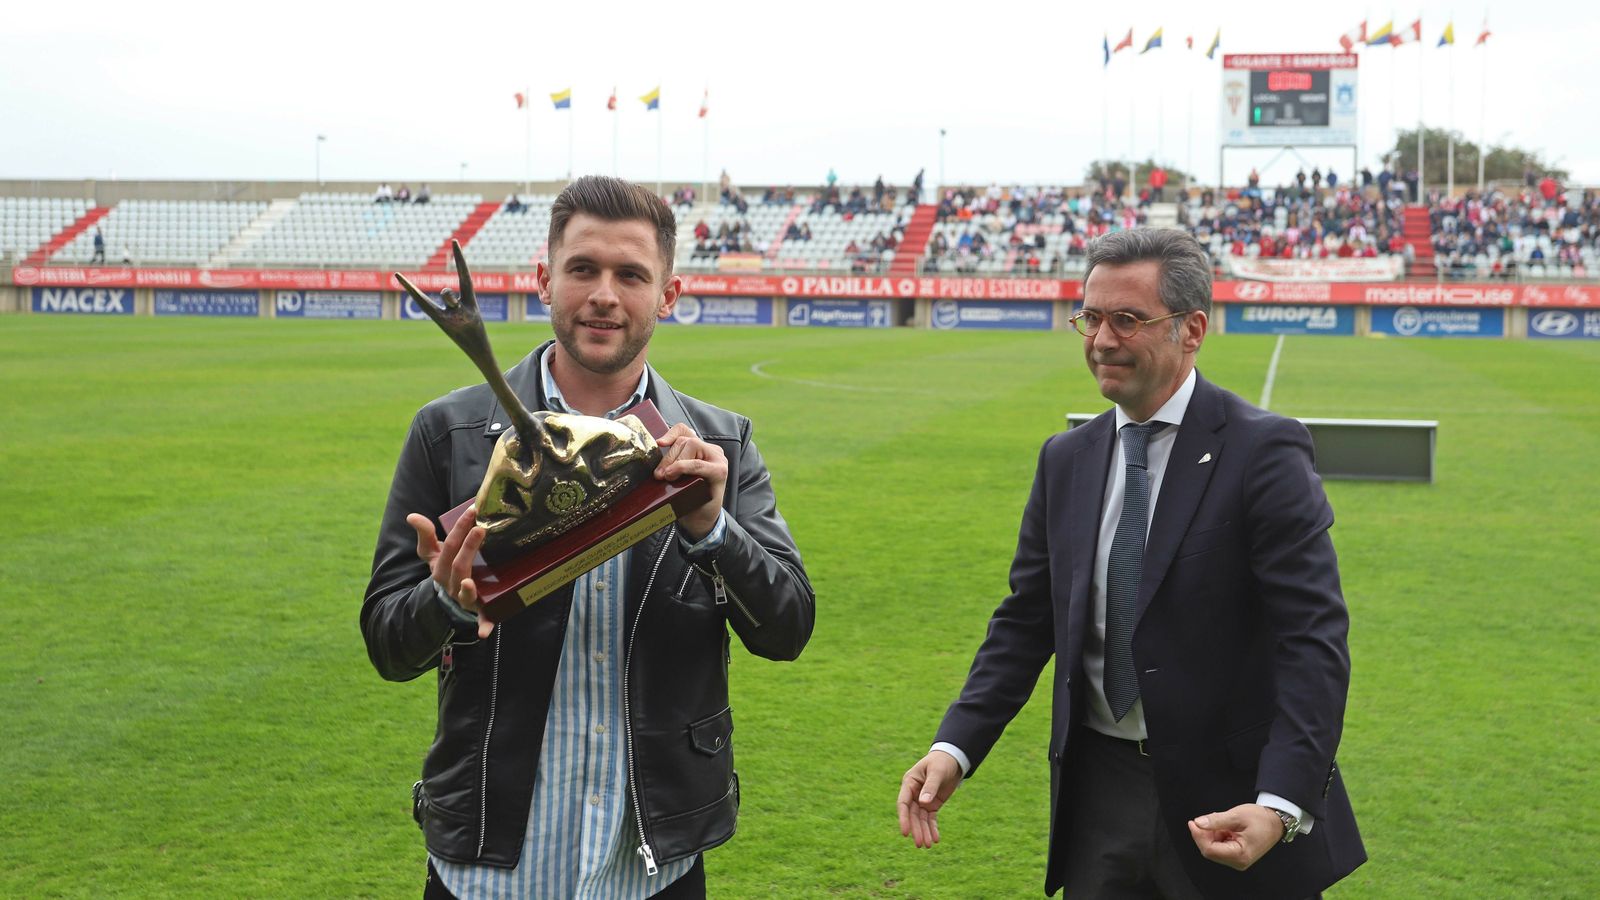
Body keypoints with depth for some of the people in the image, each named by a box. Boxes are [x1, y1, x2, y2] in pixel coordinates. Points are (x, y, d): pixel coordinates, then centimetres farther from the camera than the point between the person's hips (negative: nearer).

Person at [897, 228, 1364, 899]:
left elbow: (1313, 636, -16)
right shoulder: (1065, 460, 7)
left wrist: (1280, 805, -28)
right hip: (1097, 788, 5)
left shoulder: (1265, 451, -10)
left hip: (1229, 791, -4)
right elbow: (1025, 621, 9)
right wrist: (955, 748, -5)